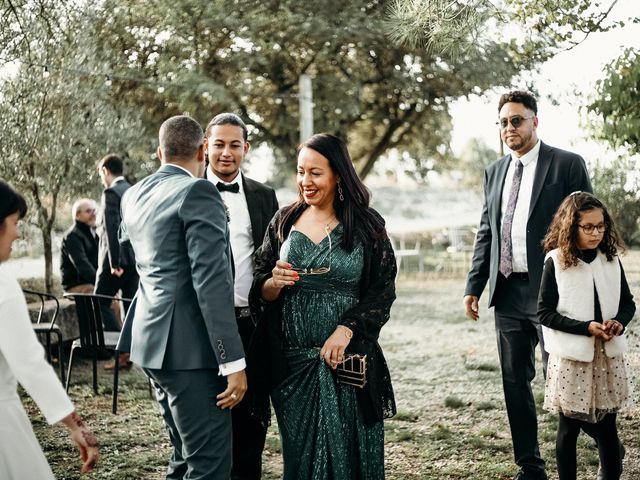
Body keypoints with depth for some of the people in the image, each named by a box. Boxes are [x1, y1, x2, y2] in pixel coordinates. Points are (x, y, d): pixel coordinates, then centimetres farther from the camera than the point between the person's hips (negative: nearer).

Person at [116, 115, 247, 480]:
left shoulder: (133, 196, 12)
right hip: (189, 345, -9)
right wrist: (233, 361, -20)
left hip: (151, 339, 9)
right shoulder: (198, 192, -13)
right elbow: (212, 281, -20)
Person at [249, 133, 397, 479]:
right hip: (292, 363, 2)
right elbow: (259, 293, 8)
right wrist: (274, 283, -14)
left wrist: (346, 329, -15)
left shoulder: (366, 226, -1)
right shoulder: (284, 222, 6)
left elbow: (383, 292, -2)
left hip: (347, 360, -2)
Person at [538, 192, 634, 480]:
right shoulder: (556, 262, -7)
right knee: (569, 427, 7)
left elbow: (628, 304, 13)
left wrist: (619, 322, -9)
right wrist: (586, 327, -17)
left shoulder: (611, 261, 5)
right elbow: (545, 313, -8)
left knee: (607, 426, 9)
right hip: (571, 358, -3)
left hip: (608, 356, 3)